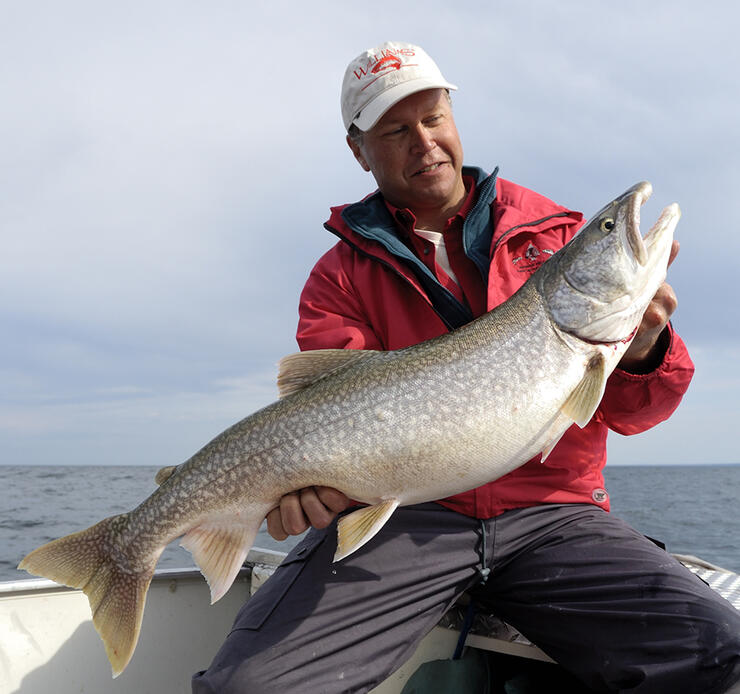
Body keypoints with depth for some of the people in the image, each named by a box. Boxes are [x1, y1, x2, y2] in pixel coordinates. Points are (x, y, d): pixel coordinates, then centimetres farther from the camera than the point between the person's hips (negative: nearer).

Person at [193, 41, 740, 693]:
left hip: (552, 514, 2)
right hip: (401, 513, -1)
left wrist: (640, 351, -14)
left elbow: (628, 410, 10)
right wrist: (319, 472, -24)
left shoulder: (555, 231, 13)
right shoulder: (343, 274, 12)